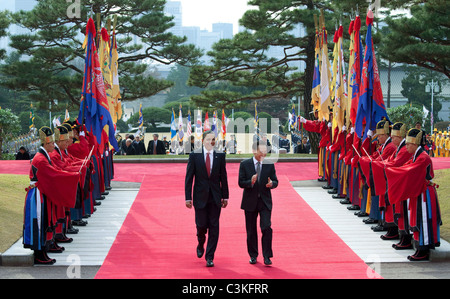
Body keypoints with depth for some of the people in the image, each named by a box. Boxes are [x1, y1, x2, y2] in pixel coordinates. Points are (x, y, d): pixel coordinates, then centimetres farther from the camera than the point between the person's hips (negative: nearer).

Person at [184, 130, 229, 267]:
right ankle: (200, 246, 32)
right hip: (200, 197, -1)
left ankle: (209, 257, 7)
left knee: (214, 227, 0)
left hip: (215, 198, 1)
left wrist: (225, 196, 5)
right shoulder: (194, 156, -1)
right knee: (201, 225, 0)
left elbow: (223, 177, 7)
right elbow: (189, 178, -1)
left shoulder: (220, 156, 4)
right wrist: (188, 197, -6)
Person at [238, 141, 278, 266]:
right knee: (251, 231, 8)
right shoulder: (245, 164, -1)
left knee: (266, 228, -11)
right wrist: (250, 182, -24)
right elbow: (241, 183, -4)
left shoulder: (269, 164, 3)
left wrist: (272, 183, -17)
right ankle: (253, 255, 23)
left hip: (265, 201, 0)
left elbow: (276, 181, 6)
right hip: (250, 202, 0)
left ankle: (267, 256, -3)